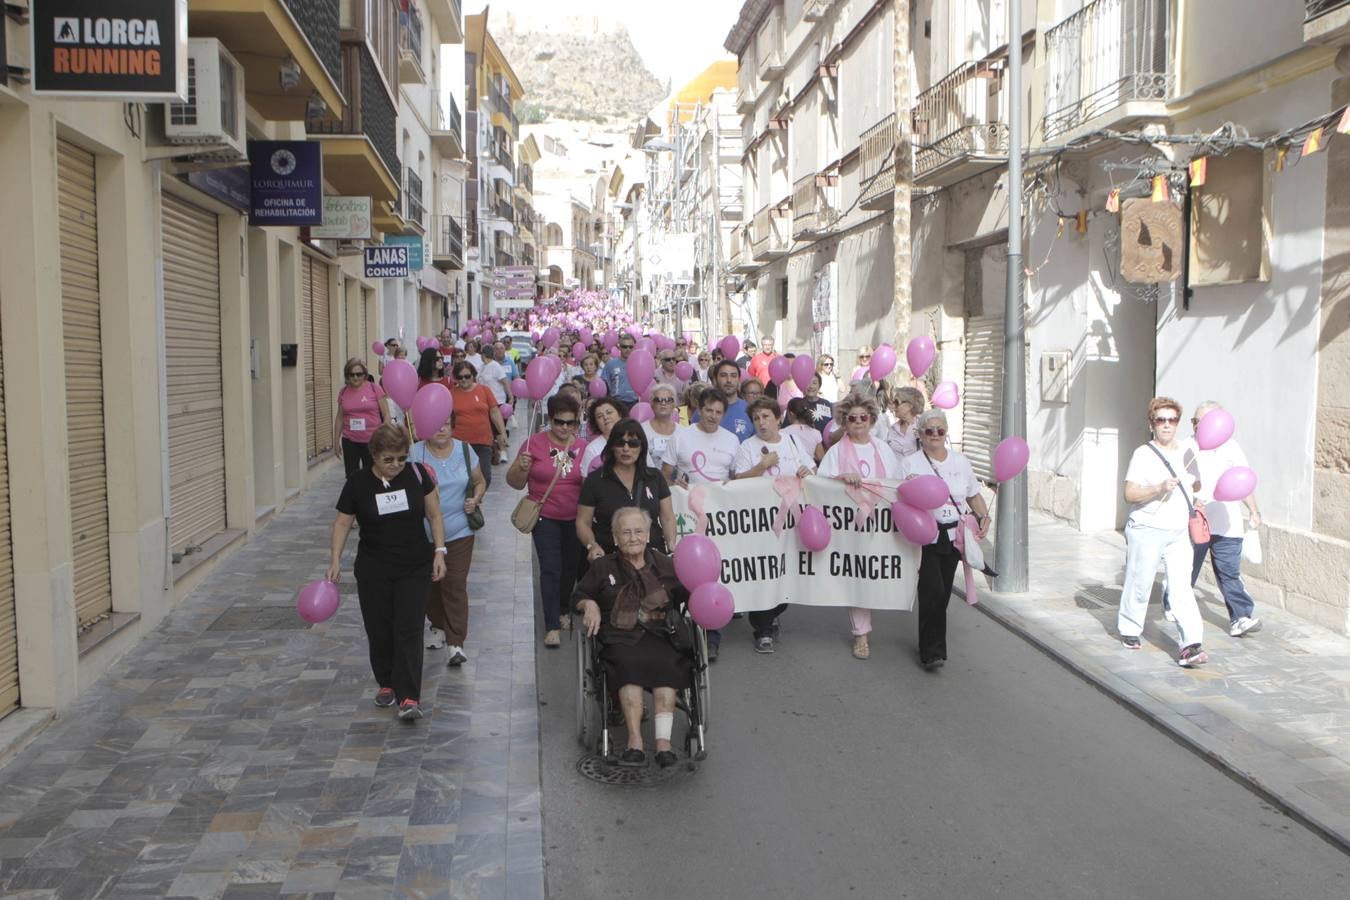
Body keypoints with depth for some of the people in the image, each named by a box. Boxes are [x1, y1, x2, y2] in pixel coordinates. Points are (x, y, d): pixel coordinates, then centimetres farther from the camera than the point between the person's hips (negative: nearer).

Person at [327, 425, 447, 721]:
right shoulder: (357, 484, -8)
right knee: (379, 630, 9)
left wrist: (439, 551, -4)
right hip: (373, 572, 1)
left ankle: (409, 697, -6)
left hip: (415, 568, -1)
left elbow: (434, 514, 2)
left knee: (408, 630, -6)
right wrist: (335, 560, -6)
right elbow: (342, 522, 2)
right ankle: (386, 683, 30)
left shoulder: (417, 474, -6)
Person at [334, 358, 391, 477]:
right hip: (350, 441, 3)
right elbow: (340, 418, 13)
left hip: (372, 441, -3)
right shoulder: (343, 392, 4)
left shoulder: (375, 389, -6)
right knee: (351, 476, 4)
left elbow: (386, 415, -4)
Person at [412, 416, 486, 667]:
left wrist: (475, 499, -7)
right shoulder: (414, 453, -7)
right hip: (424, 533, 0)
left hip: (458, 533, 0)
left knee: (455, 585, -5)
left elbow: (480, 482, 13)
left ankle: (456, 643, -2)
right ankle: (438, 626, 39)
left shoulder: (465, 451, 1)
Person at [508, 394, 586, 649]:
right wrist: (521, 467, -21)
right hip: (545, 517, -3)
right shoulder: (534, 443, -6)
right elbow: (515, 483, -1)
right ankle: (552, 626, -4)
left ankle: (561, 611, 36)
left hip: (575, 519, 3)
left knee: (570, 568, 14)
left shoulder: (583, 447, 1)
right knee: (551, 569, -9)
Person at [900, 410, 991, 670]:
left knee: (943, 593, 8)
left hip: (954, 535, 5)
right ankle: (932, 651, -8)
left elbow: (974, 495, 19)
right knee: (933, 593, -13)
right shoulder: (911, 463, -1)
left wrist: (984, 518, 3)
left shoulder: (960, 461, 12)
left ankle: (930, 646, 23)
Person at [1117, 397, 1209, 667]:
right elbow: (1129, 494, -15)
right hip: (1146, 531, -4)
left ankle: (1191, 645, -13)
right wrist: (1159, 488, -26)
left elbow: (1195, 484, 28)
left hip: (1179, 533, 4)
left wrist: (1198, 500, 11)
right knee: (1140, 584, 7)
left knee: (1182, 588, -7)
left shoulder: (1186, 452, 10)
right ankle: (1129, 629, 29)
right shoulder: (1143, 454, -7)